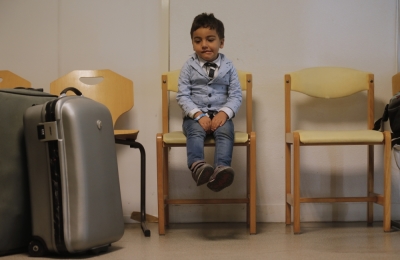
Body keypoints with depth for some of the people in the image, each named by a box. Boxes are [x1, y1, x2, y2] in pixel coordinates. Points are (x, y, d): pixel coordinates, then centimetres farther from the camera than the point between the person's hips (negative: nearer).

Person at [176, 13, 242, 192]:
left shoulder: (228, 67, 6)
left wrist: (224, 113, -17)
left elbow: (236, 95, 3)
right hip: (195, 115, 0)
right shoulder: (189, 67, 4)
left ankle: (221, 169, -51)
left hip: (220, 115, 1)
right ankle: (197, 166, -56)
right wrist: (198, 115, -17)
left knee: (225, 131, -32)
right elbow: (182, 96, -2)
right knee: (195, 130, -33)